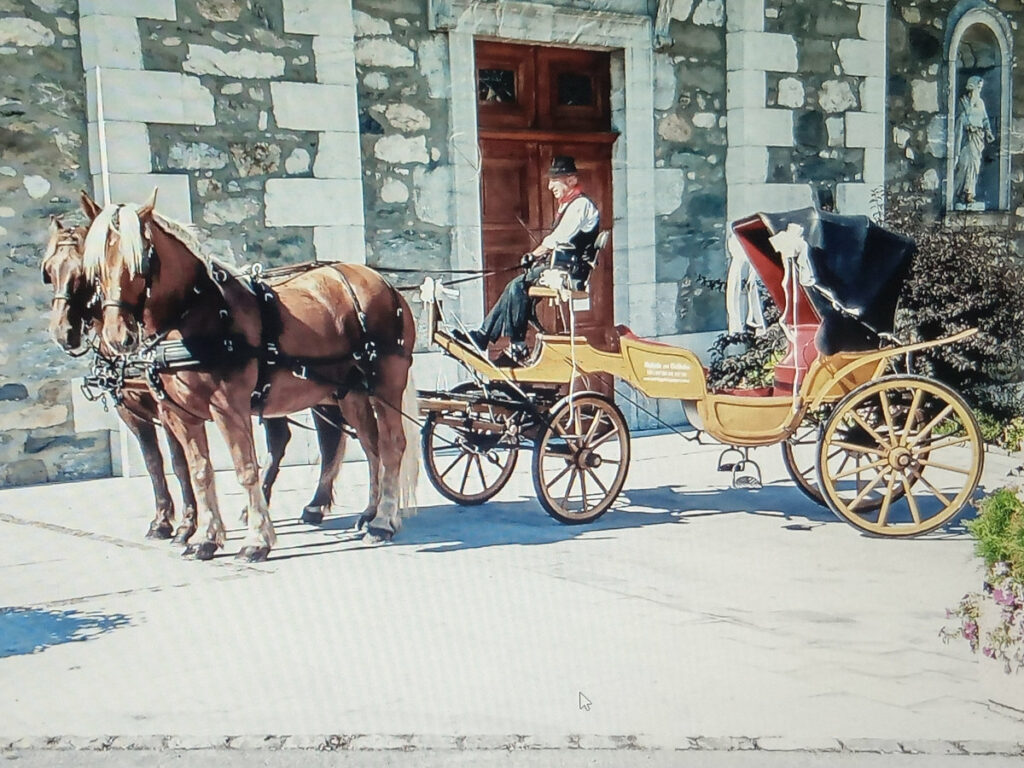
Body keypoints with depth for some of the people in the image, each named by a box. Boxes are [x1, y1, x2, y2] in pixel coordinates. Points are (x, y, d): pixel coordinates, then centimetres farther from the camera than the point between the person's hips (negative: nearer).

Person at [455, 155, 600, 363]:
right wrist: (537, 256, 2)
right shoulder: (568, 206, 22)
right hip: (560, 268, 10)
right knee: (516, 288, 0)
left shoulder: (581, 204, -10)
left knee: (518, 286, -21)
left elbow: (558, 239, -16)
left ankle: (517, 346, -16)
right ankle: (483, 335, -1)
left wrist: (533, 255, -4)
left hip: (569, 273, -10)